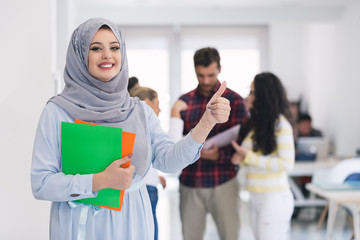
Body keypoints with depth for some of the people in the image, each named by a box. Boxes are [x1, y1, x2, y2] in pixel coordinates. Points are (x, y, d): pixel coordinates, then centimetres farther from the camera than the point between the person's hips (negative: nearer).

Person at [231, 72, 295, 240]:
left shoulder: (280, 124, -13)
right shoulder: (256, 123, 11)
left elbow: (287, 164, -18)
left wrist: (248, 158, -17)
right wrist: (240, 158, -2)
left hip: (274, 199, -8)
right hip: (256, 198, 8)